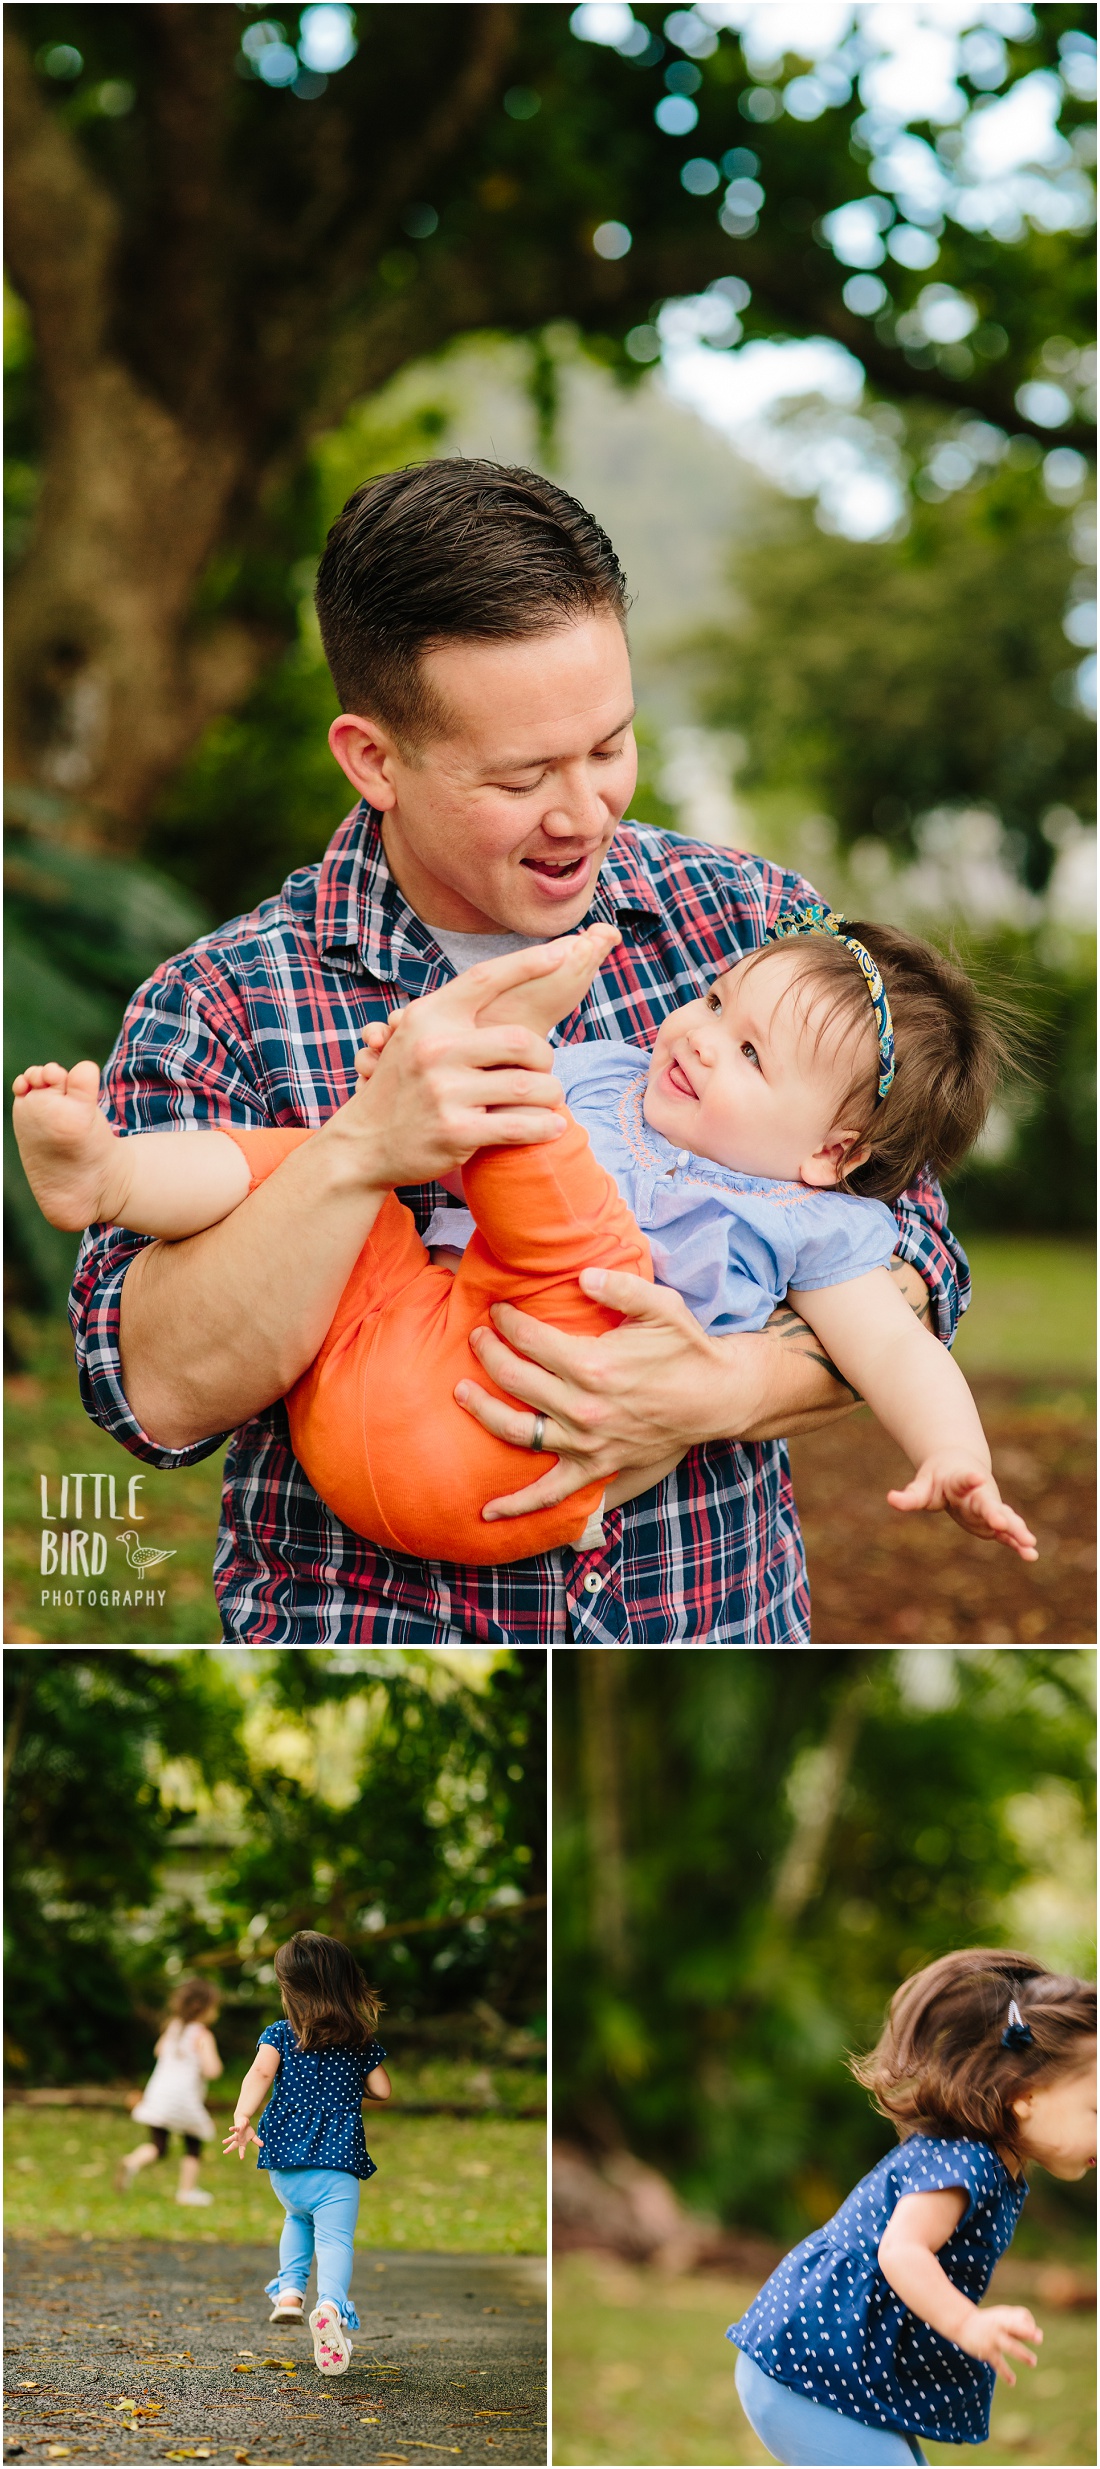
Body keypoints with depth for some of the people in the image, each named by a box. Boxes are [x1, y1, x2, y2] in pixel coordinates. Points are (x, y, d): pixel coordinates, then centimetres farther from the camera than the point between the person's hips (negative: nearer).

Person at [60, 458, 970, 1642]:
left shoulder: (754, 922, 5)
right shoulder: (216, 1008, -2)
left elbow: (907, 1260, 5)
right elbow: (158, 1391, -10)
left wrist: (725, 1392, -14)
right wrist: (359, 1153, -23)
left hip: (722, 1620, 2)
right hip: (372, 1639, -2)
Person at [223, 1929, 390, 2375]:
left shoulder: (279, 2034, 3)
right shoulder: (361, 2041, 7)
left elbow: (260, 2073, -14)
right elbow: (382, 2090, 11)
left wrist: (242, 2117, -21)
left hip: (283, 2161, 2)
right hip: (338, 2159, -2)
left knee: (298, 2219, 30)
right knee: (335, 2237, -9)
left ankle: (289, 2291, 17)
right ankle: (330, 2305, -34)